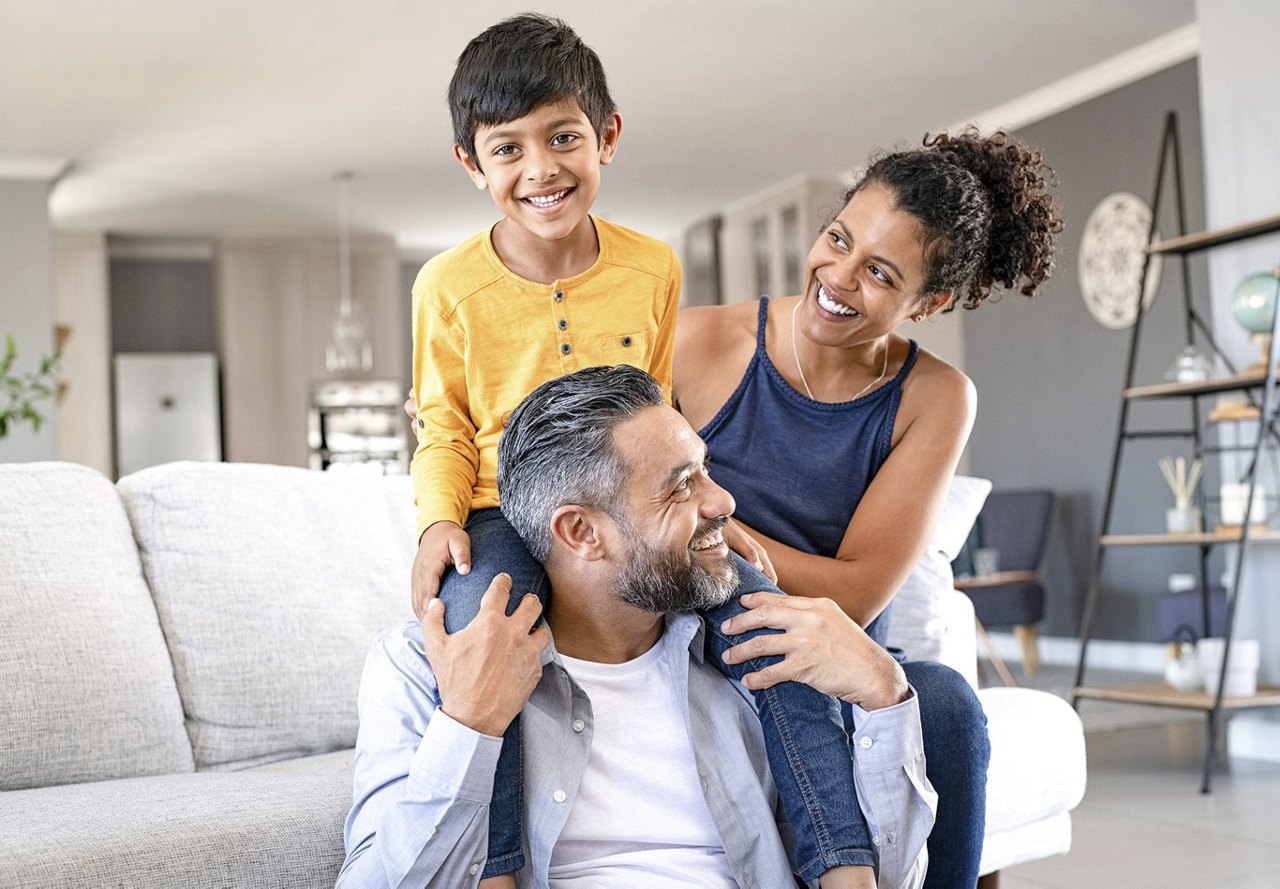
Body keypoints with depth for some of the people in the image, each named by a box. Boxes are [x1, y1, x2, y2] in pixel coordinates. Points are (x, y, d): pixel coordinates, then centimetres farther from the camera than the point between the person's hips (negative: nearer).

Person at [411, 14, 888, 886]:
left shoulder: (654, 268, 4)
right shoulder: (450, 285, -1)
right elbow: (445, 427, 6)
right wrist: (440, 519, -12)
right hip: (505, 519, -2)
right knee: (479, 618, -36)